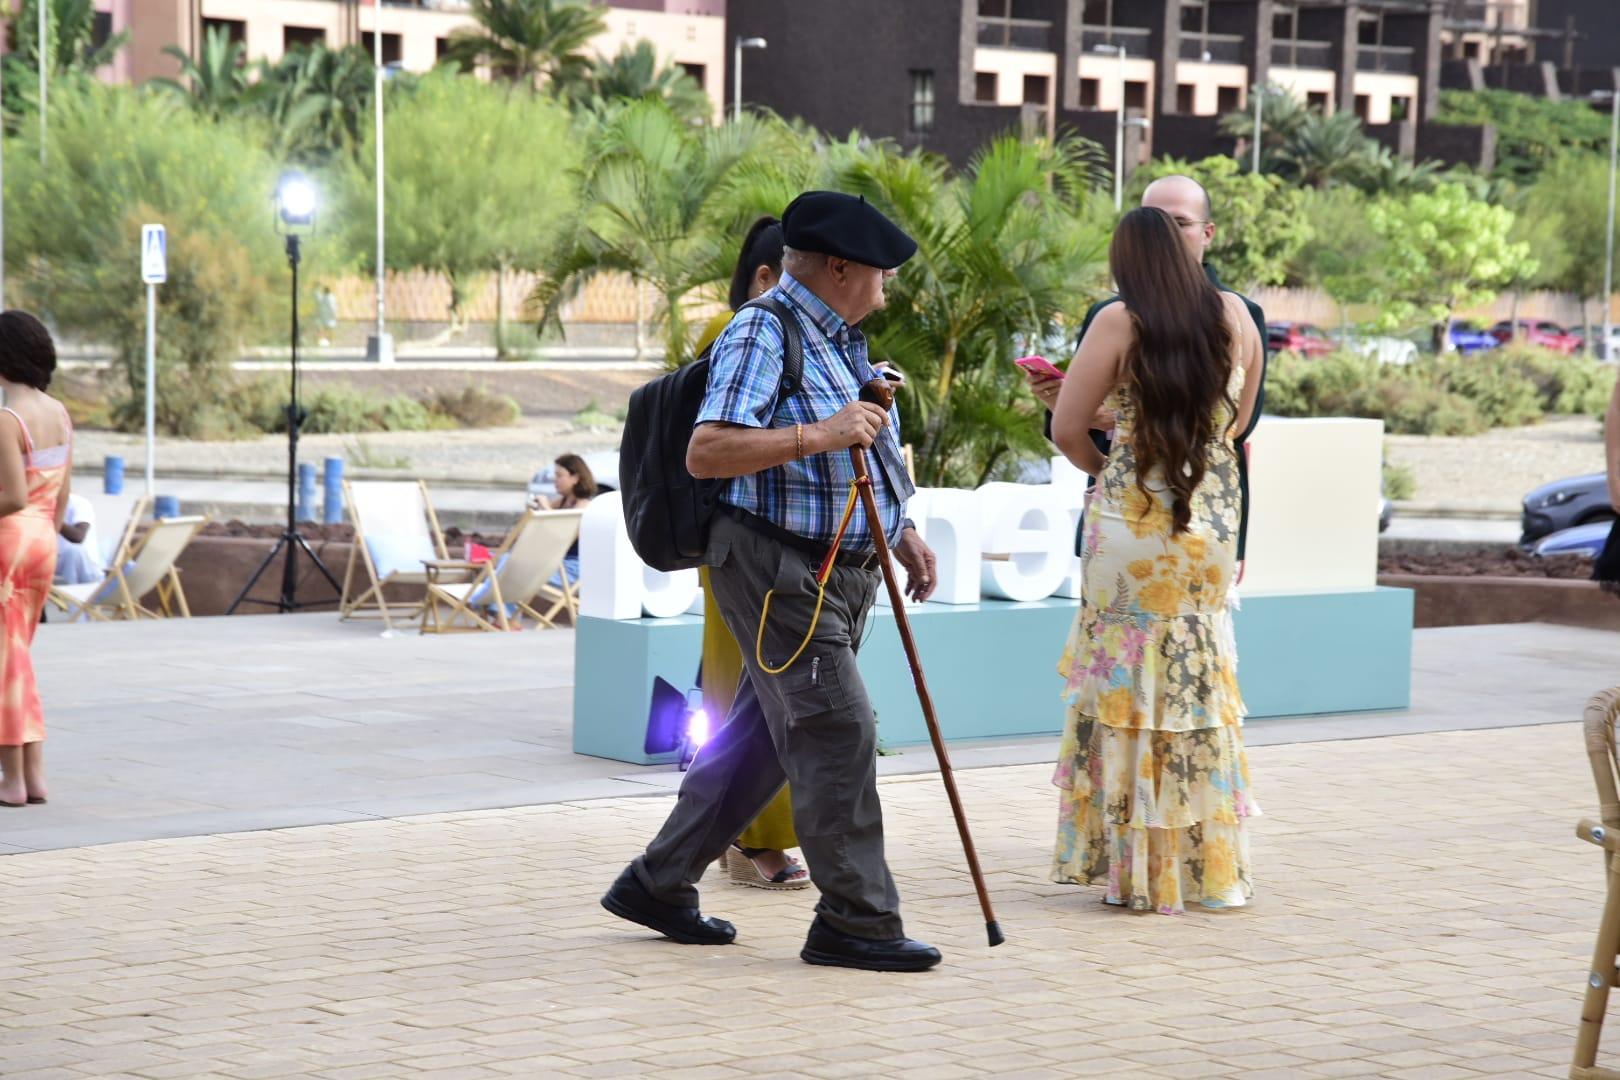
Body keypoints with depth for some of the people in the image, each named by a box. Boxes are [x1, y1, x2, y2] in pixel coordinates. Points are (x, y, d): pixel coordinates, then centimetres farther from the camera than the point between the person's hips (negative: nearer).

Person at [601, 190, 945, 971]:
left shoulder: (842, 337, 17)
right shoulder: (761, 334, -15)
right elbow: (706, 453, -25)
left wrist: (901, 533, 20)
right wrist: (820, 435, -28)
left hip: (840, 571, 10)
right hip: (776, 569, -10)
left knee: (763, 736, 13)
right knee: (836, 731, -11)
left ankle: (657, 884, 23)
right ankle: (853, 920, -5)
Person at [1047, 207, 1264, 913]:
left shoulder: (1119, 323, -9)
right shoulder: (1234, 316, 4)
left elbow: (1066, 430, -7)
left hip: (1130, 518, -4)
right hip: (1213, 521, 4)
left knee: (1128, 682, 4)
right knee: (1200, 681, 13)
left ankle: (1139, 868, 6)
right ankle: (1210, 864, 18)